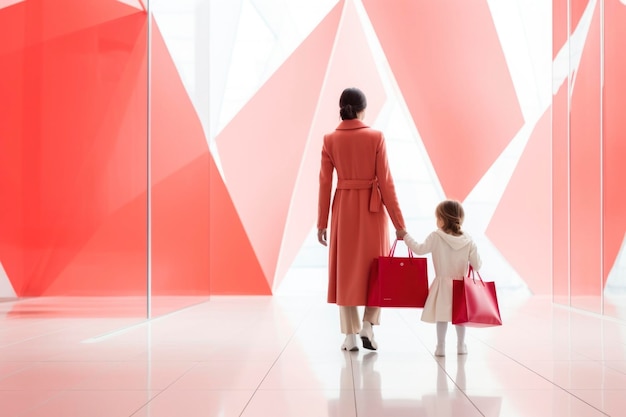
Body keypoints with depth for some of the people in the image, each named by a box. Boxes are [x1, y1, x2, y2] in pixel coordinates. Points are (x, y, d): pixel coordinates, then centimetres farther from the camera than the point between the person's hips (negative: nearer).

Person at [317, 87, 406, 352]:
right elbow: (385, 182, -8)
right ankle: (368, 325, 3)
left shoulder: (330, 140, -2)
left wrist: (322, 223, 6)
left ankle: (350, 336, 10)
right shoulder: (376, 137, -7)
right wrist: (399, 224, -3)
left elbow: (325, 184, -2)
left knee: (345, 268, 9)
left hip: (344, 207, 2)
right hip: (372, 208, -1)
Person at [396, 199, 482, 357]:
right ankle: (461, 345, 26)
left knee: (441, 316, 7)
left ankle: (441, 347, 10)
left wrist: (406, 236, 0)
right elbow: (477, 265, -4)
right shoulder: (468, 240, -5)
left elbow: (419, 249, -11)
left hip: (442, 285, -3)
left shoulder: (436, 237, -14)